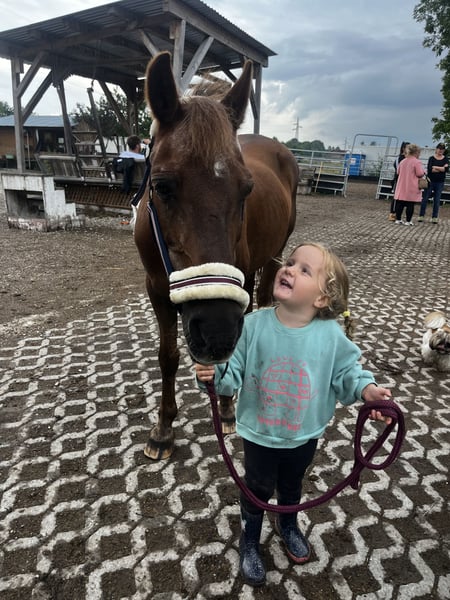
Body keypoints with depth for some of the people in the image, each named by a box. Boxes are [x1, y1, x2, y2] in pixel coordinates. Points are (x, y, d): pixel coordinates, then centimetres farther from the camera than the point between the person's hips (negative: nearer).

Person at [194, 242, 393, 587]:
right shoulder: (253, 325, -22)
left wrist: (366, 389, -24)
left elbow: (346, 371, -6)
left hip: (305, 435, 2)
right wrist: (214, 373, -37)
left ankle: (288, 524, 62)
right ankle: (250, 540, 51)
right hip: (259, 434, -1)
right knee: (258, 489, 21)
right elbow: (233, 374, -17)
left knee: (292, 484, 30)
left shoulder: (331, 335, -19)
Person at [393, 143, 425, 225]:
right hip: (411, 189, -6)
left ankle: (398, 219, 12)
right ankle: (408, 221, 2)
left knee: (399, 203, 8)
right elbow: (420, 174, -16)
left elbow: (398, 172, 21)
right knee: (410, 205, -1)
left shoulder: (403, 161, 10)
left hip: (402, 187, 6)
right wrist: (423, 172, 5)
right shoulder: (417, 162, -12)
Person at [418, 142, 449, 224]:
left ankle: (435, 217, 6)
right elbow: (429, 169, -14)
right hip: (430, 181, -2)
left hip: (440, 182, 2)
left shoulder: (445, 159, 7)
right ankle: (421, 215, 5)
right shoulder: (432, 158, 1)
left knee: (437, 200, 3)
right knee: (425, 198, -1)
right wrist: (441, 169, -12)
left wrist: (435, 167, -14)